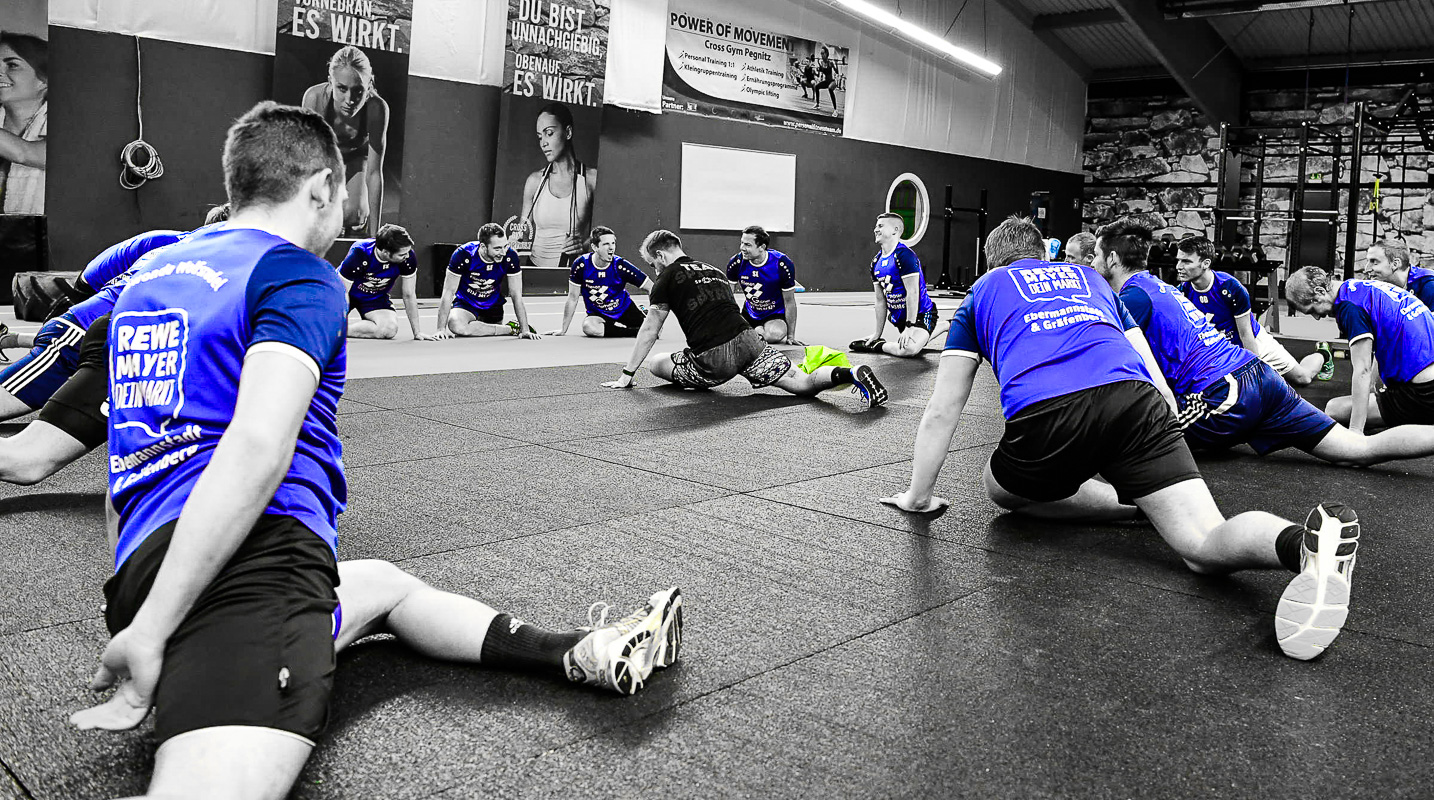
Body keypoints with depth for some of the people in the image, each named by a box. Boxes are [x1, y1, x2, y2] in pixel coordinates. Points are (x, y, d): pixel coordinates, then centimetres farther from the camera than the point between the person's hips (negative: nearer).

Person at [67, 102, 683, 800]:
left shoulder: (149, 276, 25)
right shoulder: (297, 274, -2)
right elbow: (258, 449, -19)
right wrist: (148, 633, -20)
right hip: (255, 555, -10)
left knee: (384, 584, 29)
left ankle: (584, 655, 29)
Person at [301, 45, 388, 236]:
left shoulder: (376, 108, -39)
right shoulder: (315, 97, -37)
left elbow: (374, 173, -34)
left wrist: (374, 233, -33)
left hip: (357, 156, 0)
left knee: (352, 213, -21)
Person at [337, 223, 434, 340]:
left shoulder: (409, 258, -26)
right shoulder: (359, 254, -33)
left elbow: (409, 295, -14)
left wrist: (417, 332, -13)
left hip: (376, 297, 2)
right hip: (350, 293, -2)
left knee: (390, 329, -26)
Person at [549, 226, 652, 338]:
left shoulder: (620, 265, -17)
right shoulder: (581, 264, -15)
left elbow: (652, 289, -17)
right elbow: (573, 298, -6)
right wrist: (563, 330, -5)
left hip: (625, 309, 1)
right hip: (597, 313, -1)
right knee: (588, 327, -35)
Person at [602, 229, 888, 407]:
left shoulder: (668, 278, 9)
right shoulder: (715, 271, 28)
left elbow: (649, 332, 11)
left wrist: (626, 375, 18)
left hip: (713, 357, -5)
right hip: (747, 339, 5)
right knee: (801, 382, 1)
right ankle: (850, 373, -28)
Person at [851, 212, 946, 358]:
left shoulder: (904, 255, -17)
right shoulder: (876, 262, 8)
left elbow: (912, 293, -22)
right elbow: (880, 300, 12)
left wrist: (909, 327, -24)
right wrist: (877, 333, 10)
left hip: (921, 314, -9)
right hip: (899, 317, 9)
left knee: (908, 349, -33)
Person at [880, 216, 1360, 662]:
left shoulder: (981, 293, 32)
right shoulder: (1089, 279, 39)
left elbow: (942, 413, 29)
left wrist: (917, 496, 38)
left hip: (1043, 414, -2)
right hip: (1134, 399, 3)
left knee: (1003, 491, 28)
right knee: (1205, 547, -3)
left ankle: (1134, 505, 8)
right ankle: (1304, 541, -36)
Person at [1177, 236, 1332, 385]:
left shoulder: (1230, 287, -29)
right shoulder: (1182, 291, -18)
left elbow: (1245, 334, -22)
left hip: (1255, 342, -3)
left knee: (1303, 378, 5)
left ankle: (1322, 353, 38)